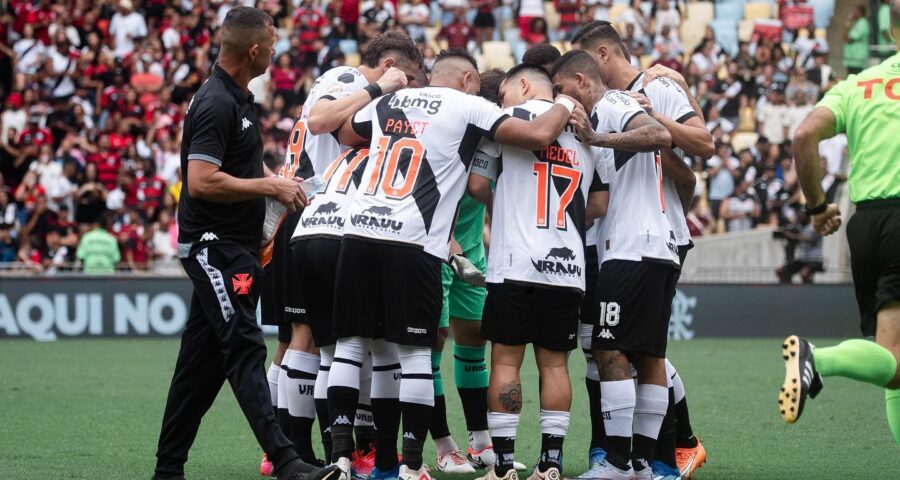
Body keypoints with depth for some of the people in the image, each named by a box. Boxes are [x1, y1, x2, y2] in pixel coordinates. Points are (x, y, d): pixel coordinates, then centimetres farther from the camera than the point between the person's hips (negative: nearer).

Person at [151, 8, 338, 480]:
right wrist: (270, 186, -18)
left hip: (233, 246, 10)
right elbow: (201, 182, -24)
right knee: (245, 348, -16)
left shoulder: (238, 99, 15)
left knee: (202, 361, 10)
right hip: (214, 246, -10)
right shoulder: (216, 105, -16)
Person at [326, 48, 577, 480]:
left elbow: (345, 135, 39)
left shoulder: (387, 103, 20)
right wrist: (565, 108, 16)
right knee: (416, 352, 2)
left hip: (359, 233, 4)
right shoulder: (468, 109, 5)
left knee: (351, 343, 10)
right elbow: (538, 135, -3)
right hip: (412, 242, -4)